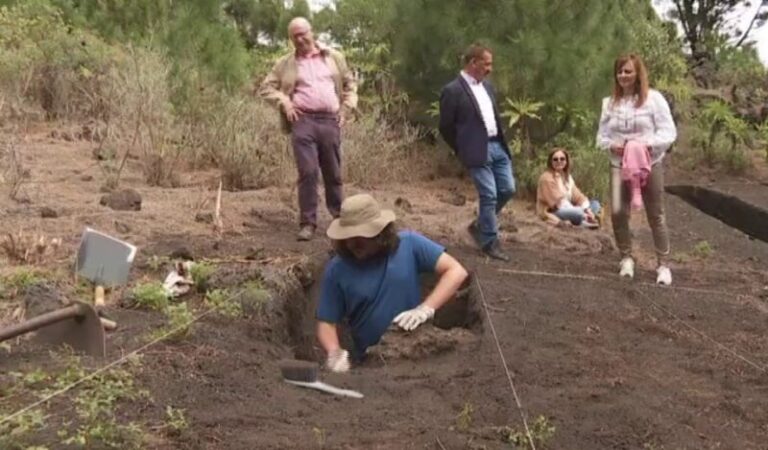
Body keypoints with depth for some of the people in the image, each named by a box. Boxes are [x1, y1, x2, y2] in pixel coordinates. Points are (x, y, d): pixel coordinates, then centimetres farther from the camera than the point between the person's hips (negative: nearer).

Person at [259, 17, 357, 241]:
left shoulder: (333, 58, 14)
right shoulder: (285, 63, 10)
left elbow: (350, 84, 20)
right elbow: (266, 87, 12)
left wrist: (346, 108, 8)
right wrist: (283, 101, -4)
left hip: (330, 120, 2)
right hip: (303, 121, -1)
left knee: (333, 172, 8)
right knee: (307, 172, -10)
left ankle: (340, 217, 22)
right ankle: (307, 223, -5)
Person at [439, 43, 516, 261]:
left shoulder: (487, 85, 13)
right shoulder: (453, 90, -11)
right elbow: (445, 127, -6)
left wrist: (501, 141, 15)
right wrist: (462, 150, 1)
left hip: (498, 146, 8)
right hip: (478, 151, -8)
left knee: (508, 189, 9)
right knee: (489, 196, -6)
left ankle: (480, 225, 28)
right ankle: (490, 243, 7)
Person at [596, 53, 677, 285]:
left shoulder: (654, 98, -5)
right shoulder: (610, 102, 7)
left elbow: (669, 132, -8)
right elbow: (602, 135, 10)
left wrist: (649, 144, -24)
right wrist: (611, 145, -11)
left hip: (650, 164, -2)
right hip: (619, 165, 3)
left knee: (655, 216, 5)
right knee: (617, 212, -11)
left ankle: (663, 264, 16)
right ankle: (626, 257, 11)